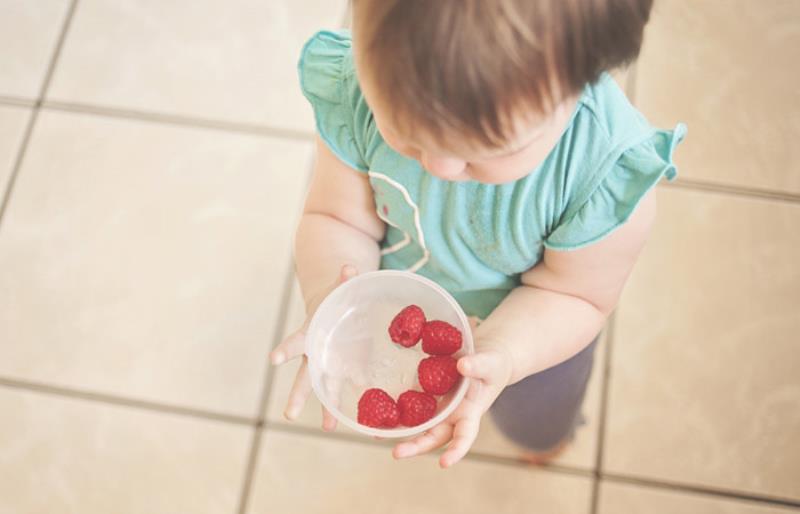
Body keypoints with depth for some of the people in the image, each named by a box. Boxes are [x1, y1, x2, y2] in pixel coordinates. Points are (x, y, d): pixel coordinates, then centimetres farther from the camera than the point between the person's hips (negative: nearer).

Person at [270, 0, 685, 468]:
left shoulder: (610, 171, -42)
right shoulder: (356, 91, -35)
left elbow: (573, 294, -25)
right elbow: (338, 219, -22)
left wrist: (498, 355, -44)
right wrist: (330, 301, -43)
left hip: (532, 333, 0)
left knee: (537, 428, 34)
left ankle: (548, 433, 73)